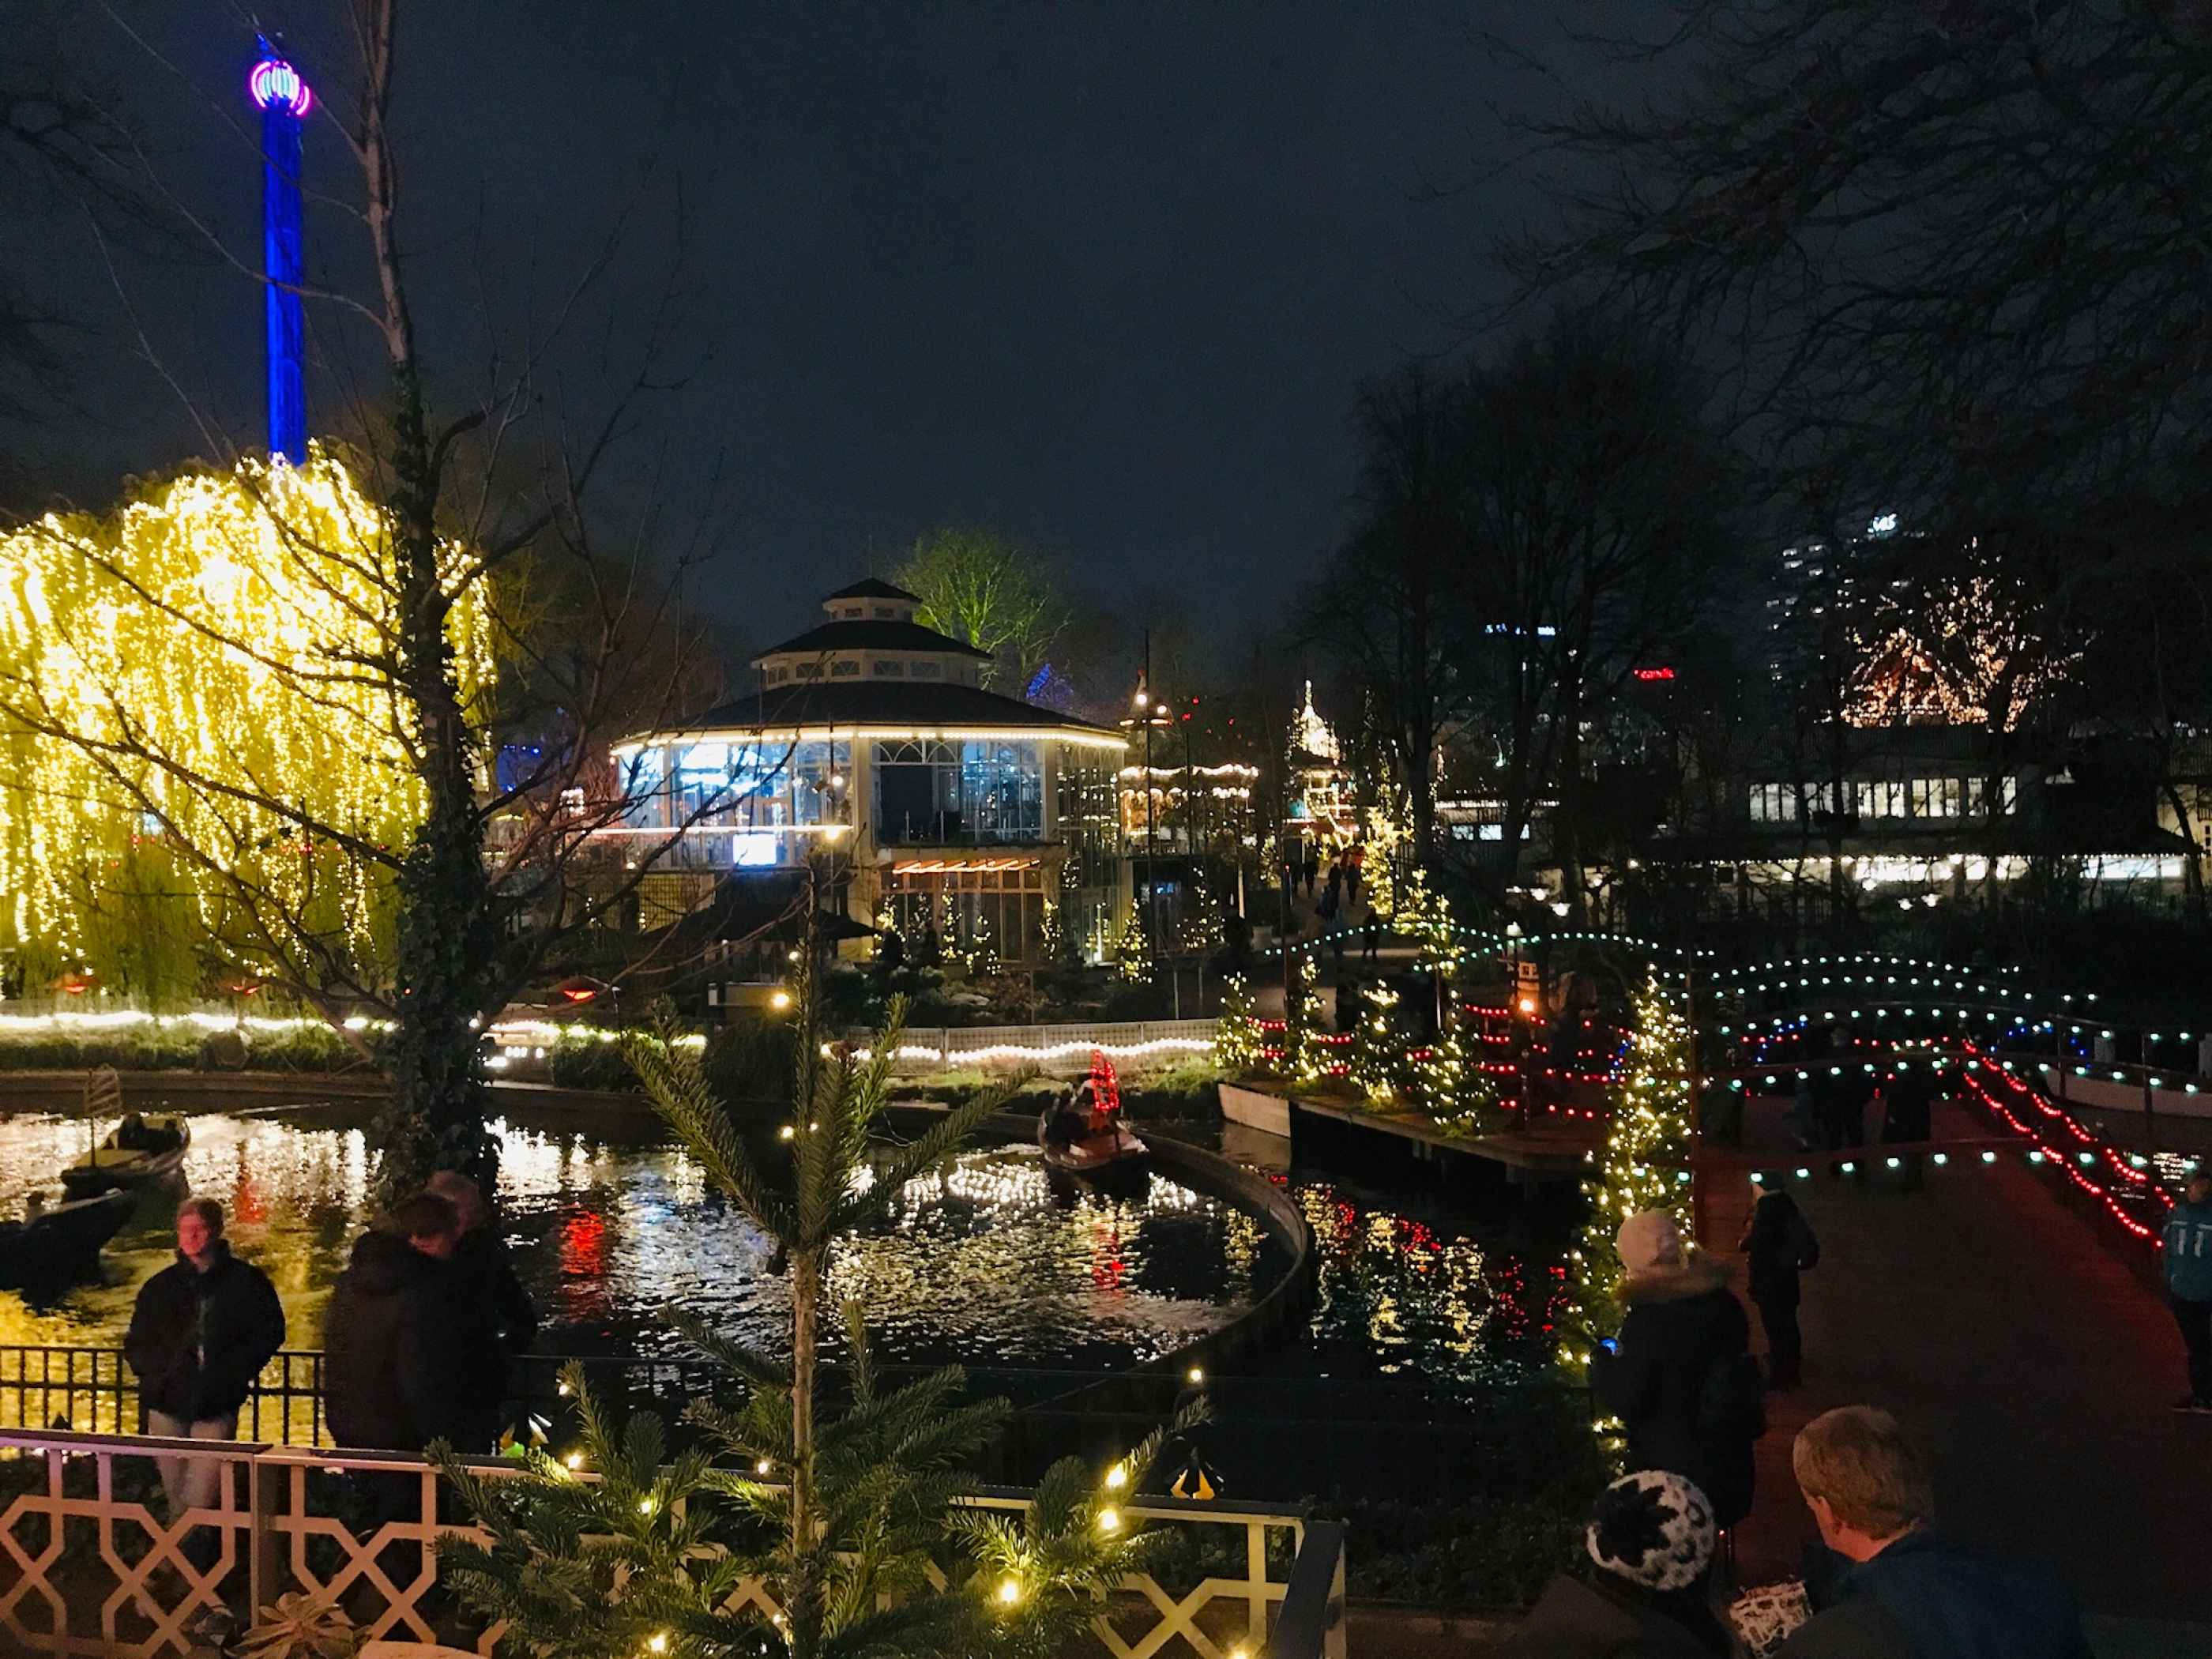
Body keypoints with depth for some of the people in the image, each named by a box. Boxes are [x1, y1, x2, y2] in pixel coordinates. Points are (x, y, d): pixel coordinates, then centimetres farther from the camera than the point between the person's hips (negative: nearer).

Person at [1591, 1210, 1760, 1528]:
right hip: (1727, 1457, 7)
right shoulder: (1722, 1301, -4)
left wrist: (1601, 1362, -5)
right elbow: (1738, 1358, 11)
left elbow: (1626, 1402, -20)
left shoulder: (1646, 1321, -25)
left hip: (1670, 1465, -6)